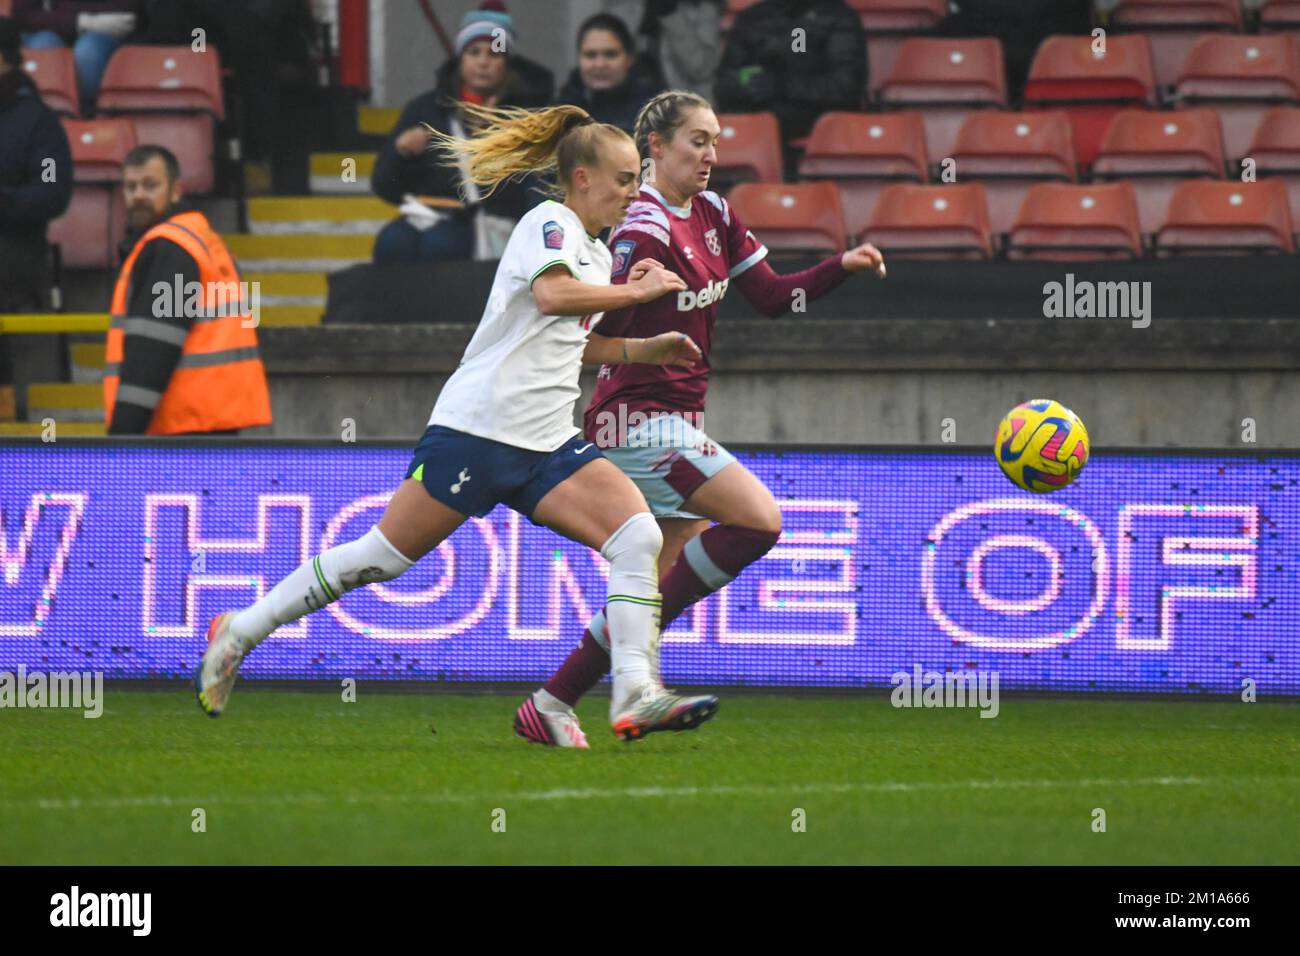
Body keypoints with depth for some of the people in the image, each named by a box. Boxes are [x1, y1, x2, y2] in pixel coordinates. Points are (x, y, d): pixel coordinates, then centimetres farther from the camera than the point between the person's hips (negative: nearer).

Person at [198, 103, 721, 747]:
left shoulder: (596, 255, 20)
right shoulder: (549, 223, -6)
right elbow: (550, 295, -27)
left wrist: (641, 349, 24)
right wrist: (634, 291, -19)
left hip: (547, 446, 8)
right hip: (477, 425, -8)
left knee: (639, 535, -13)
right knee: (384, 555, -5)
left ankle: (635, 695, -20)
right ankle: (239, 633, 9)